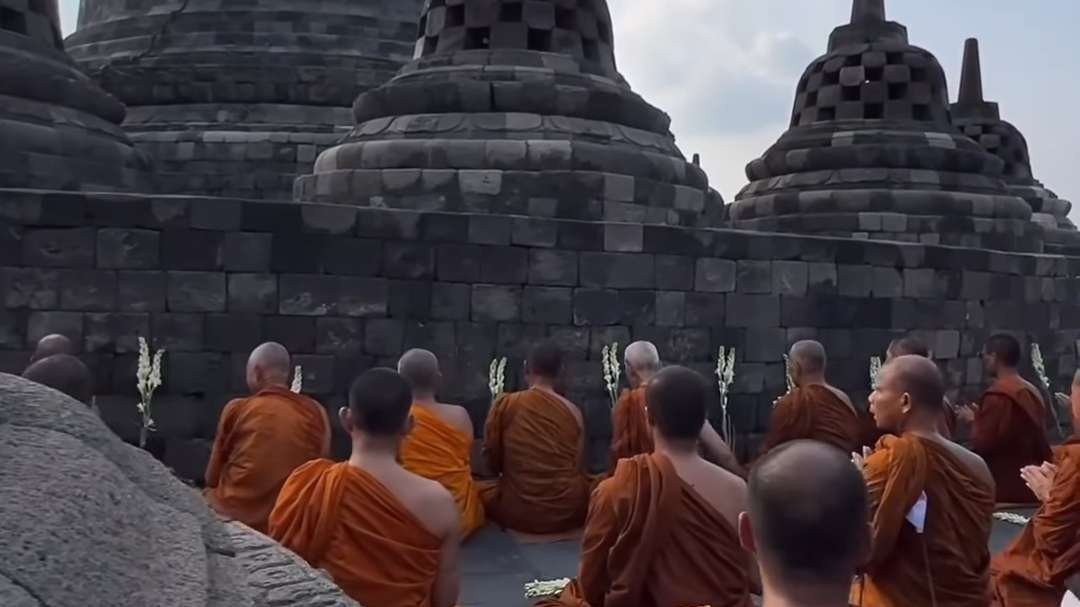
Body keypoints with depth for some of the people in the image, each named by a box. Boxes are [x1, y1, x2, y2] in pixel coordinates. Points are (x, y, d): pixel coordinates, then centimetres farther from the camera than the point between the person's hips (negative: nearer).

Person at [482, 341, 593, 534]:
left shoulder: (504, 404, -6)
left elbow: (492, 463, 2)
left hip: (519, 514, -1)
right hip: (568, 513, 2)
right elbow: (578, 467, 8)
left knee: (481, 491, 26)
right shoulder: (573, 411, -3)